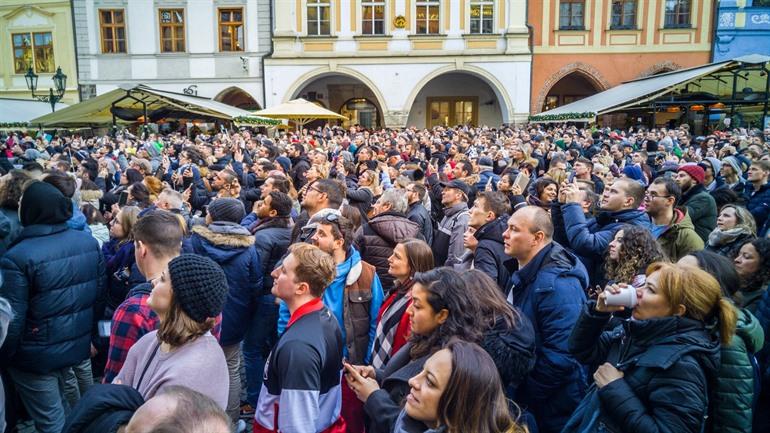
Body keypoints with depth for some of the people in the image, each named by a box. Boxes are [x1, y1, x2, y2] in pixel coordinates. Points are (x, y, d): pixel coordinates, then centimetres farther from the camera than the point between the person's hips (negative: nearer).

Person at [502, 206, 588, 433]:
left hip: (549, 410, -8)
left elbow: (560, 358, -30)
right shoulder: (524, 274, 5)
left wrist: (521, 398, -19)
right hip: (519, 392, 9)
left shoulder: (557, 285, -26)